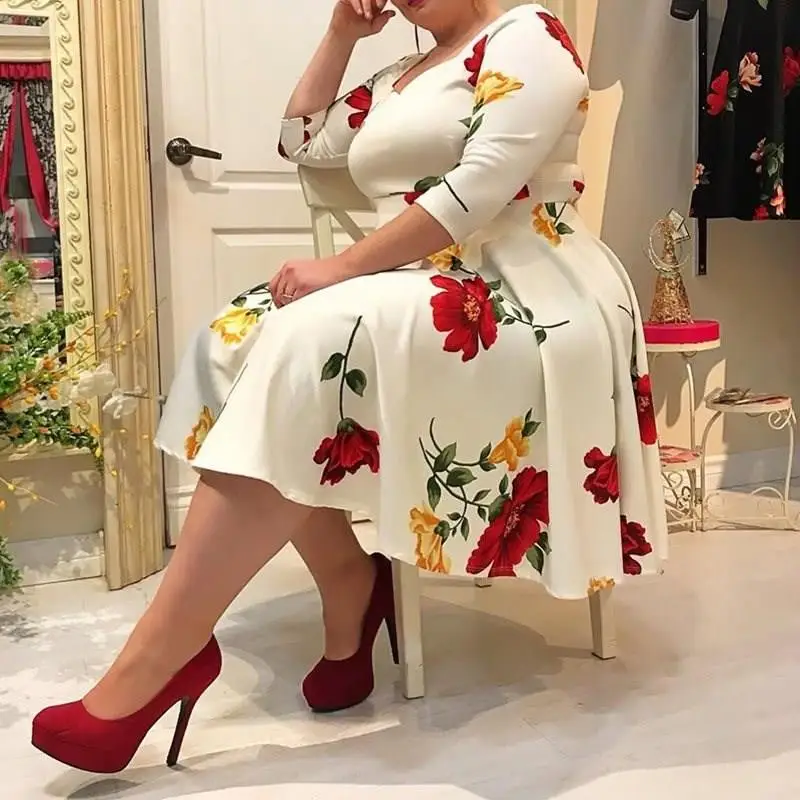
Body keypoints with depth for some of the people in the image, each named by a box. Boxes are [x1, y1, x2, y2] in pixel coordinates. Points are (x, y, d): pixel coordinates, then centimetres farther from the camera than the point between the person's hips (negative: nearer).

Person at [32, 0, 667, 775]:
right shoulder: (400, 80, 26)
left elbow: (482, 185, -15)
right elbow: (301, 141, 28)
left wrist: (343, 266, -18)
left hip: (519, 298, -8)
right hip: (412, 289, 8)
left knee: (303, 352, -31)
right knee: (243, 340, -15)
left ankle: (149, 666, -28)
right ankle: (349, 587, -11)